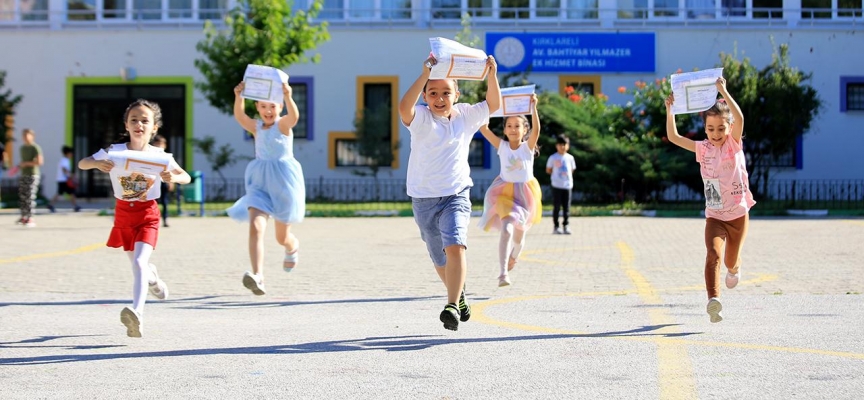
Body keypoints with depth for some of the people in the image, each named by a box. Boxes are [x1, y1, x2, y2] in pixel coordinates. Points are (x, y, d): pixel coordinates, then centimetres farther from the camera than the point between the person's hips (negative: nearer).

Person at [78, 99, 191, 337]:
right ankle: (152, 277, 56)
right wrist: (97, 163, -37)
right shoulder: (115, 152, -11)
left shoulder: (159, 156, -11)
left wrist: (173, 177, -29)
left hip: (147, 214, -3)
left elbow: (187, 177, -5)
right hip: (123, 213, 3)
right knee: (137, 264, 19)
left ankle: (136, 314, -35)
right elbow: (81, 164, -14)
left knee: (139, 262, -23)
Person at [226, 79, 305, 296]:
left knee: (282, 237, 13)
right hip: (259, 183, 2)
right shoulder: (256, 127, 2)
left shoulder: (283, 124, -6)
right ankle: (258, 275, -29)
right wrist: (238, 97, -37)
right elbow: (239, 116, -18)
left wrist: (288, 97, -49)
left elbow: (294, 116, -30)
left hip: (283, 181, -2)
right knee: (256, 226, -22)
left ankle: (293, 247, 51)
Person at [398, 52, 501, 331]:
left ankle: (452, 306, -25)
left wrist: (491, 75, -17)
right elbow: (404, 107, -30)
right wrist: (425, 74, -40)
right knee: (440, 260, 14)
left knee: (455, 246, -25)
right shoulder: (421, 118, -9)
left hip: (456, 195, 0)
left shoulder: (465, 115, 2)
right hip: (424, 199, 0)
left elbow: (493, 104, -1)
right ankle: (459, 293, 42)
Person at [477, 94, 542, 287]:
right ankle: (503, 272, -26)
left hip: (525, 193, 1)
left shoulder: (528, 147, -6)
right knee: (507, 229, -22)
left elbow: (536, 129, -24)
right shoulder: (502, 146, -3)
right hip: (505, 192, -1)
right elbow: (483, 129, -12)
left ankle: (514, 256, 49)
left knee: (519, 235, 14)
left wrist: (533, 108, -37)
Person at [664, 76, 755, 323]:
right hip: (714, 216, 1)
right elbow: (674, 137, -2)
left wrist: (723, 92, -32)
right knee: (713, 254, -24)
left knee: (730, 260, 15)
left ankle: (734, 268, 53)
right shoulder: (703, 148, 1)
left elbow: (739, 118, -25)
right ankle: (713, 299, -35)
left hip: (738, 214, -1)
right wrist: (670, 112, -13)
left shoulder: (734, 144, -6)